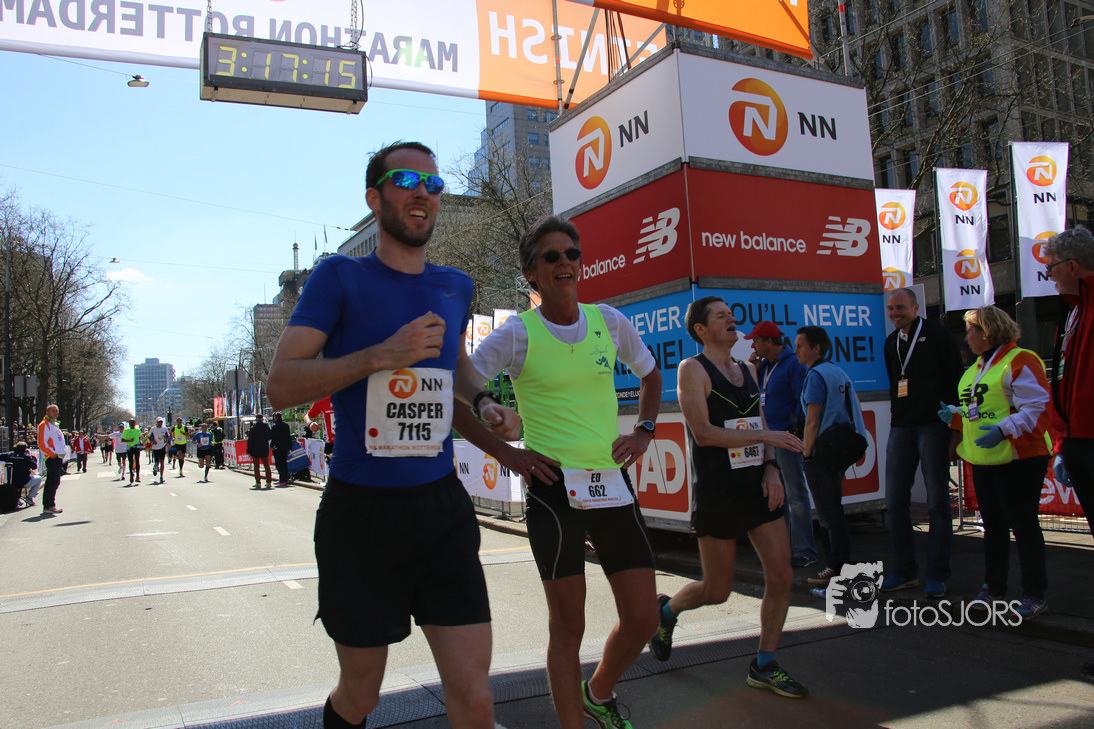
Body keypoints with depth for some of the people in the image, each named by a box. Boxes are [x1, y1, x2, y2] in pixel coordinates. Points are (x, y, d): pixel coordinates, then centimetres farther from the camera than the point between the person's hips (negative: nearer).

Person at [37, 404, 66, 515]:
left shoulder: (54, 424, 23)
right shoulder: (44, 425, -8)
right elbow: (42, 443, -17)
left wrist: (61, 456, 18)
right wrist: (52, 454, -18)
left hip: (57, 457, 10)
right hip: (52, 458, -10)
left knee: (53, 482, 11)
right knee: (53, 482, -11)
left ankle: (48, 506, 16)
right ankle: (49, 506, -8)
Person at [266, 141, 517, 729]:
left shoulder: (455, 286, 9)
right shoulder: (341, 278, -5)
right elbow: (280, 386, -13)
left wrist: (484, 405, 9)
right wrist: (382, 356, -22)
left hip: (442, 509, 3)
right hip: (360, 510, -3)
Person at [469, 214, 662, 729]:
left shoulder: (610, 322, 6)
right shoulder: (516, 335, -5)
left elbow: (651, 375, 24)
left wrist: (643, 432, 10)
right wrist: (506, 454, -7)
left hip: (612, 484, 5)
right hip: (553, 489, -4)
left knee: (642, 619, 8)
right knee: (568, 626, 2)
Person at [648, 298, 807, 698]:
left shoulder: (747, 370, 15)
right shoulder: (693, 369, -8)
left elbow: (761, 427, 17)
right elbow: (703, 433, -17)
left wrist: (771, 467, -1)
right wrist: (767, 436, -18)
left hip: (758, 486, 7)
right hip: (717, 494, -6)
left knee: (781, 576, 1)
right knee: (717, 591, 2)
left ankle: (764, 667, 17)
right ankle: (667, 610, 34)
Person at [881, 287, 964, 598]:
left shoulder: (937, 335, -1)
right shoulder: (891, 342, 16)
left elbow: (955, 381, -5)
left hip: (934, 426, -6)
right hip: (901, 429, 6)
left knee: (937, 501, -1)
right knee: (895, 501, 3)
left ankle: (938, 575, 6)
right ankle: (905, 571, 13)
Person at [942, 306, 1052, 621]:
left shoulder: (1020, 362, -11)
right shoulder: (975, 368, 17)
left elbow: (1036, 408, -19)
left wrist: (1004, 430, -28)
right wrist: (953, 415, 7)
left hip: (1018, 459, -8)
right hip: (983, 460, 9)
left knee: (1022, 524, -1)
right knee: (993, 524, 16)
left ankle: (1035, 594, 11)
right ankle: (993, 586, 27)